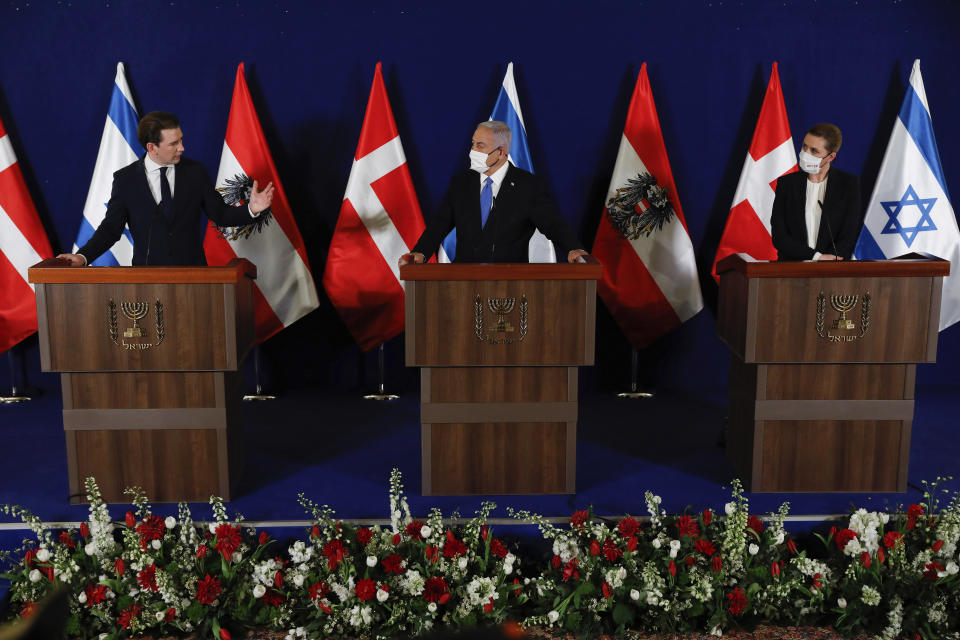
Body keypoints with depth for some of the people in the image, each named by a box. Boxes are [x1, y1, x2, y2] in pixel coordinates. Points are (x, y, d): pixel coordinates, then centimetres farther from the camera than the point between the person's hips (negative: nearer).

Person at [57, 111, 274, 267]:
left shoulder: (195, 172, 3)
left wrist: (250, 210, -12)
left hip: (193, 272, 1)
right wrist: (83, 256, -13)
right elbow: (111, 227, 2)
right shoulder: (125, 179, 0)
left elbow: (220, 214, 7)